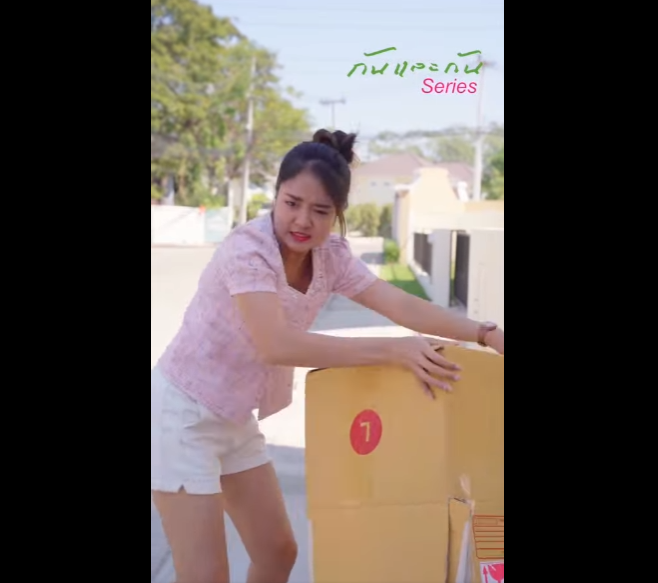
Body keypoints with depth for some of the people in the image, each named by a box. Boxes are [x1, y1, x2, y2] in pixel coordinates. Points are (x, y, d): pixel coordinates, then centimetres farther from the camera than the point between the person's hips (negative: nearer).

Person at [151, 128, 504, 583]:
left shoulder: (332, 256, -5)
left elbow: (401, 304, -13)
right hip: (182, 413, -7)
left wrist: (484, 333, -25)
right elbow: (276, 345, -39)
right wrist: (392, 351, -41)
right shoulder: (247, 249, -27)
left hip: (236, 418, 7)